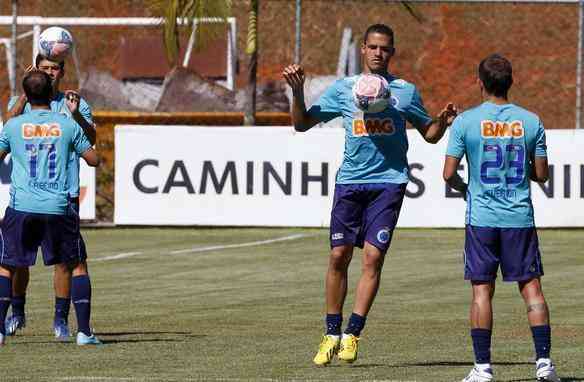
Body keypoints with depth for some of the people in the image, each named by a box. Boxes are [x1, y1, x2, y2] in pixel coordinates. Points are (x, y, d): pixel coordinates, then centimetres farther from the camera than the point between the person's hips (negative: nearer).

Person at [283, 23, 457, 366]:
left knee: (373, 256, -10)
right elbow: (302, 123, 9)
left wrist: (443, 122, -5)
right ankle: (332, 334, 8)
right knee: (339, 255, -2)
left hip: (389, 181, -1)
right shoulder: (343, 89, 9)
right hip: (350, 181, 1)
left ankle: (353, 334, -6)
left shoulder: (406, 91, 8)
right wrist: (298, 92, -7)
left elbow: (429, 133, 17)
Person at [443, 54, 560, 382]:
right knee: (531, 287, 5)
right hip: (520, 219, 1)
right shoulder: (531, 121, 0)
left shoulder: (466, 122, -6)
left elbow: (449, 173, -6)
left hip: (482, 219, -1)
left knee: (482, 290, 2)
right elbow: (541, 173, 4)